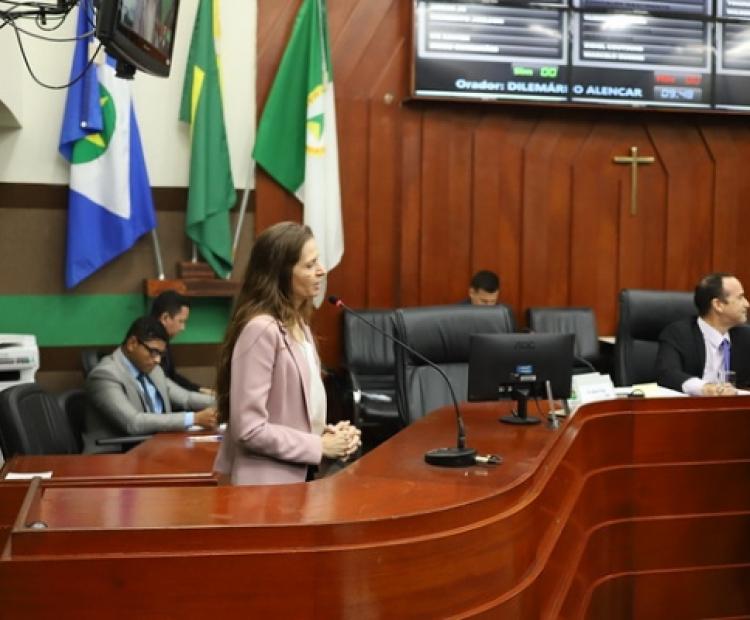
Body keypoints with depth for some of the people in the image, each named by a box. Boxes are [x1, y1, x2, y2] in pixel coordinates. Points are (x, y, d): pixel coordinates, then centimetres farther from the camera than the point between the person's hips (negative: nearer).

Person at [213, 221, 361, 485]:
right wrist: (320, 446, -16)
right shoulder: (261, 329, -19)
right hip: (269, 484, -8)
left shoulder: (298, 324, 9)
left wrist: (325, 432, 0)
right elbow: (249, 429, -22)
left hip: (300, 475, 9)